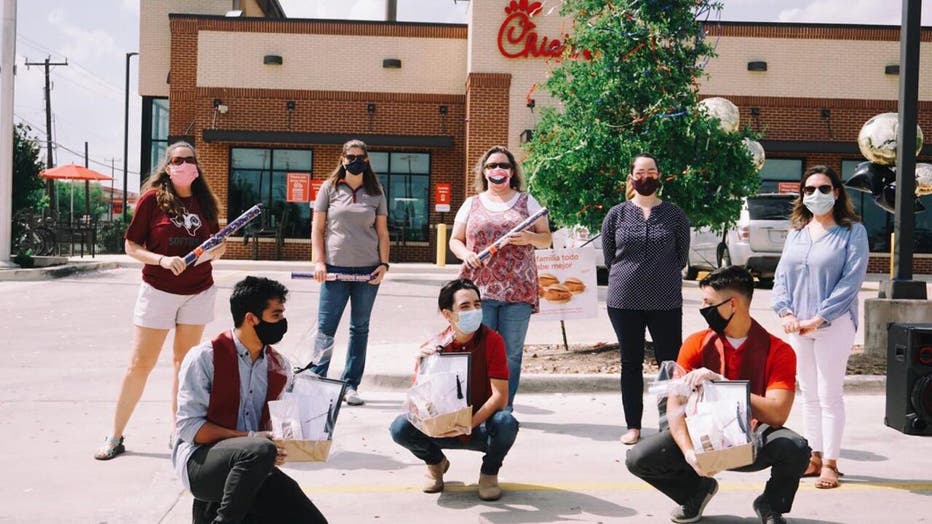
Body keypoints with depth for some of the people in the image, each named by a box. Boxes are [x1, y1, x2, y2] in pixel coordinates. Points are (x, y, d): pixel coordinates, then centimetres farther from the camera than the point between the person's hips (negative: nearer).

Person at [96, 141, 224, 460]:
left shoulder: (204, 201, 5)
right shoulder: (153, 198, -6)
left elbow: (219, 246, 13)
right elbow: (131, 246, -5)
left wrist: (214, 250, -10)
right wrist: (162, 260, -20)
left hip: (198, 292, 3)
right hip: (158, 291, -3)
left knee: (184, 362, 10)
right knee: (140, 364, 0)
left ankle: (177, 432, 20)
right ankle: (115, 436, 11)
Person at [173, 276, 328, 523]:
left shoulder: (279, 368, 9)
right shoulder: (205, 357, -8)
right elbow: (189, 427, -12)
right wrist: (249, 438, -21)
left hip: (248, 464, 6)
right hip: (200, 460, -6)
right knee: (260, 450, -37)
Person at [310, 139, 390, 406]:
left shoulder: (376, 192, 10)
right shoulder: (329, 188, 6)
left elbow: (382, 232, 11)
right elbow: (317, 228, 5)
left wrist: (384, 264, 0)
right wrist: (319, 262, -4)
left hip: (368, 269, 2)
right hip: (335, 268, -2)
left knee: (360, 328, 6)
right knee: (325, 327, -4)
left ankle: (350, 385, 13)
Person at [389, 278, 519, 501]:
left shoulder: (492, 341, -13)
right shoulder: (434, 346, -7)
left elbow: (500, 397, -18)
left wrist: (469, 424, -29)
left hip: (482, 427, -1)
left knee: (506, 423, -35)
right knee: (400, 428, -24)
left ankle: (489, 473, 0)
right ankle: (436, 463, 11)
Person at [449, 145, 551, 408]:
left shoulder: (526, 202, 11)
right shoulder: (472, 204, 14)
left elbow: (546, 239, 11)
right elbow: (455, 240, 14)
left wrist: (530, 238, -11)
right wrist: (466, 254, -8)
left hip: (518, 289, 0)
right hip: (479, 288, 0)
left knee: (511, 354, 2)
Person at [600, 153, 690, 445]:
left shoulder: (675, 215, 4)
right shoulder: (617, 215, 4)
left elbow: (682, 257, 9)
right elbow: (608, 257, 10)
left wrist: (661, 278, 8)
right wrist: (627, 278, 10)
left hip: (666, 302, -1)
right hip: (624, 301, 1)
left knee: (671, 363, -2)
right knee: (631, 364, 9)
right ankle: (633, 426, 17)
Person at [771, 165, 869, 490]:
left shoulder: (852, 232, -4)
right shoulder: (796, 232, 11)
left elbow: (851, 281, -12)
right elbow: (781, 276, 9)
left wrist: (818, 319, -18)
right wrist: (786, 313, -8)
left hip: (834, 325, -5)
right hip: (798, 326, 5)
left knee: (830, 395, -1)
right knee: (809, 394, 11)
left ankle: (830, 463, 8)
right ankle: (814, 457, 20)